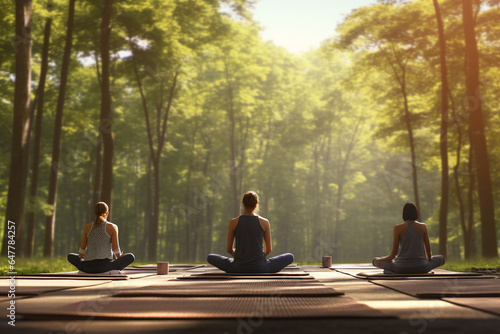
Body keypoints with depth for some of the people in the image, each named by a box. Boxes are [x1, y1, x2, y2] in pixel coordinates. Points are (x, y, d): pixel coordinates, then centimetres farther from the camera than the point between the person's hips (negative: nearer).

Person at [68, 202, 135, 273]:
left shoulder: (88, 227, 11)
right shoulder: (112, 227, 2)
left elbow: (82, 249, 13)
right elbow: (116, 249, 1)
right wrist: (119, 260, 22)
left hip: (87, 267, 2)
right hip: (105, 266, -2)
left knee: (70, 256, 32)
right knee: (130, 256, 15)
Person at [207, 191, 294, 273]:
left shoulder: (233, 222, -3)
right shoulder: (264, 222, -4)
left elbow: (229, 249, 4)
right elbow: (269, 249, 4)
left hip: (239, 268, 1)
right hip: (259, 269, -1)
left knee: (210, 257, 24)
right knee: (290, 257, 20)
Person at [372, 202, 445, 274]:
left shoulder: (398, 228, -5)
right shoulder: (423, 227, 0)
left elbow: (394, 253, -2)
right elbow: (428, 250, 6)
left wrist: (382, 259, 18)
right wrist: (429, 260, 28)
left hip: (402, 268, 0)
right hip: (421, 268, 0)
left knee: (375, 260, 22)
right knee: (441, 258, 28)